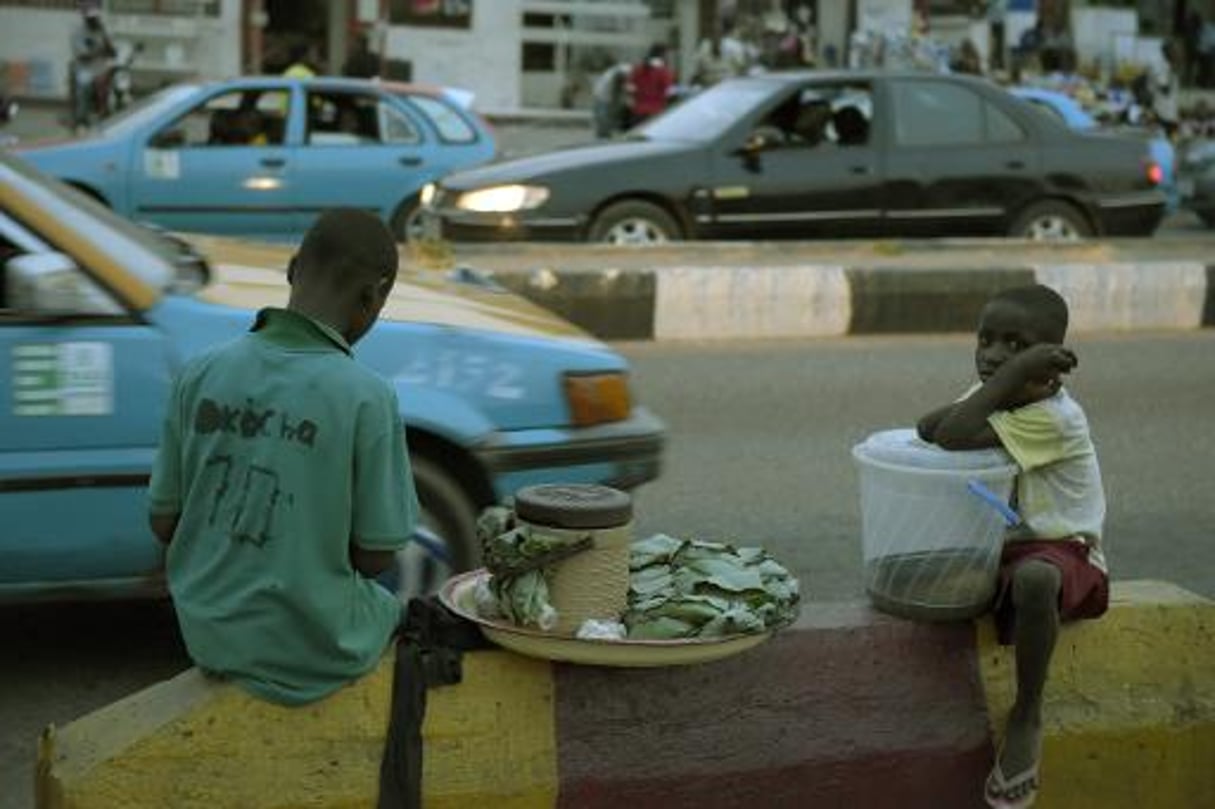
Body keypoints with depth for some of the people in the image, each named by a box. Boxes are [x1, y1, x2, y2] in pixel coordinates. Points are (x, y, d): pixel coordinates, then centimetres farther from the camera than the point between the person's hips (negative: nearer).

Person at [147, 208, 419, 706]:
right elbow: (375, 556, -13)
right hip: (314, 654, -4)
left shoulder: (201, 374, -9)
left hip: (208, 637, 4)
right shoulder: (365, 397, -21)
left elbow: (163, 523, -1)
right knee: (398, 611, 30)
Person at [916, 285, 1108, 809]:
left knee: (1033, 578, -41)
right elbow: (927, 429, -10)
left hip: (1064, 552, -9)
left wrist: (1018, 371, -31)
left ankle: (1026, 716, -24)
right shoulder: (992, 396, 3)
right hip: (1001, 550, 9)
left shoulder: (1054, 417, -22)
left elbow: (953, 439, -32)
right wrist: (1004, 380, -17)